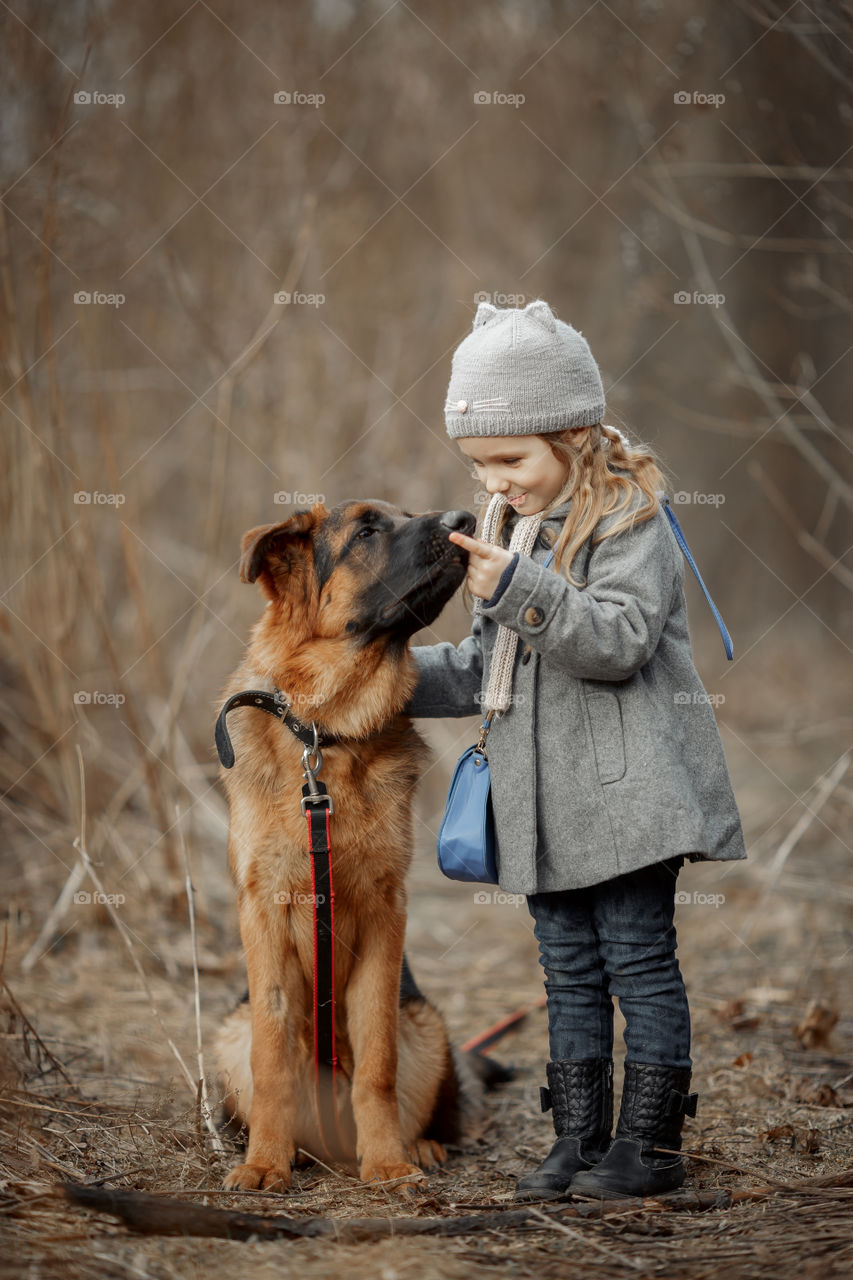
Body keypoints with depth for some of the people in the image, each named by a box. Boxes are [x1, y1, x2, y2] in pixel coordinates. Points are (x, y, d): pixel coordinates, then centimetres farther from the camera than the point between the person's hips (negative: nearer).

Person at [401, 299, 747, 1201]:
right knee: (569, 971, 10)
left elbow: (619, 640, -23)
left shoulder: (629, 519, -9)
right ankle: (578, 1142, 16)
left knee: (638, 960, -2)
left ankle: (650, 1143, 6)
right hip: (545, 803, 8)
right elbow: (483, 668, 22)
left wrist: (521, 590, -34)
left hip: (627, 789, -8)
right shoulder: (514, 529, 16)